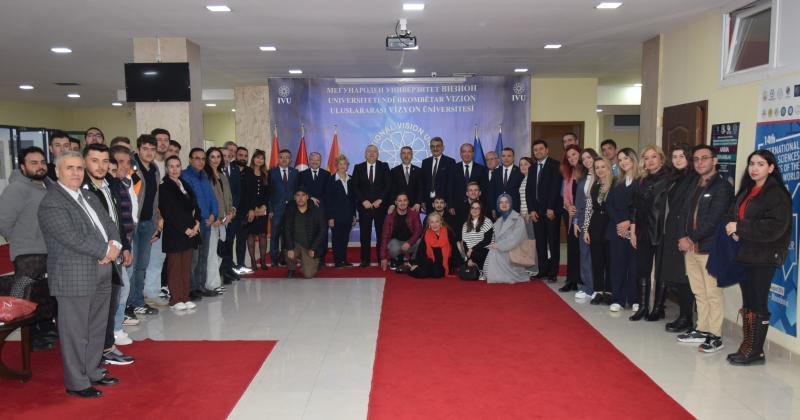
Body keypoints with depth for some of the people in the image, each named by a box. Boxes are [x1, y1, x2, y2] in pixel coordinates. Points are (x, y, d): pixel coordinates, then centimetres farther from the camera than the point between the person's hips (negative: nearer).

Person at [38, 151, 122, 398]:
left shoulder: (89, 197, 15)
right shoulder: (52, 203, -12)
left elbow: (109, 224, 14)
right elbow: (73, 239, -21)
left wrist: (115, 245, -6)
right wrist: (106, 251, -13)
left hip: (101, 273, 8)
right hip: (74, 277, -8)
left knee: (97, 328, 17)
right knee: (76, 332, 2)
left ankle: (92, 372, 30)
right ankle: (77, 382, 14)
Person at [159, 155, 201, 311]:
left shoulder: (185, 185, 17)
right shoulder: (164, 187, -4)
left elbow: (195, 207, 15)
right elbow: (168, 213, -10)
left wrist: (196, 224, -2)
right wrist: (185, 229, -13)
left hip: (191, 232, 6)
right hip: (174, 233, -6)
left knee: (186, 267, 8)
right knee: (174, 267, -1)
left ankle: (185, 297, 14)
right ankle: (175, 299, 6)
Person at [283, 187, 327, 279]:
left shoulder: (316, 210, -9)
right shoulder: (290, 209, -5)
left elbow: (323, 230, -7)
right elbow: (287, 229, -10)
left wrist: (313, 249, -12)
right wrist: (290, 248, -22)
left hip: (310, 246, -1)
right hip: (295, 244, 2)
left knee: (308, 275, -13)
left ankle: (314, 263, 25)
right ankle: (291, 270, 6)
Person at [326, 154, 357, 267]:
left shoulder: (350, 180, 10)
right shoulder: (332, 180, -4)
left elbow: (353, 198, 13)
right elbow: (328, 200, -6)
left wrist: (354, 215, 9)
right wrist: (330, 217, -11)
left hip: (348, 215, 4)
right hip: (336, 215, -4)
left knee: (345, 238, 8)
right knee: (336, 238, 1)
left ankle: (344, 260, 15)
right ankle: (337, 261, 7)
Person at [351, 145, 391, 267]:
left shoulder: (384, 166, 8)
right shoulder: (358, 168, 9)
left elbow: (388, 185, 0)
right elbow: (354, 187, 3)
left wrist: (380, 200, -9)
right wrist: (363, 201, -8)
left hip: (380, 205, 0)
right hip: (364, 205, 1)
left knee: (381, 233, 0)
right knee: (365, 234, 0)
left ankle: (381, 259, 6)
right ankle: (365, 260, 5)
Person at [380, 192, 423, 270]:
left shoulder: (414, 214, -7)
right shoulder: (389, 217, -8)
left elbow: (418, 231, -13)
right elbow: (385, 236, -10)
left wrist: (409, 243, -32)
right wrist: (384, 257, -15)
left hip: (410, 242, 1)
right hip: (396, 241, -1)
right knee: (394, 249, -36)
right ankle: (395, 260, 2)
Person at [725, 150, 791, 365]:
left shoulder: (777, 194, -9)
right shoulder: (746, 192, 15)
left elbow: (775, 227, -19)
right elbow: (733, 216, 17)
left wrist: (740, 227, -18)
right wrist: (733, 230, -5)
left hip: (764, 258, -7)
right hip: (744, 255, 7)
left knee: (758, 304, -1)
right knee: (747, 303, 11)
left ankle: (756, 351, 8)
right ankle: (747, 347, 19)